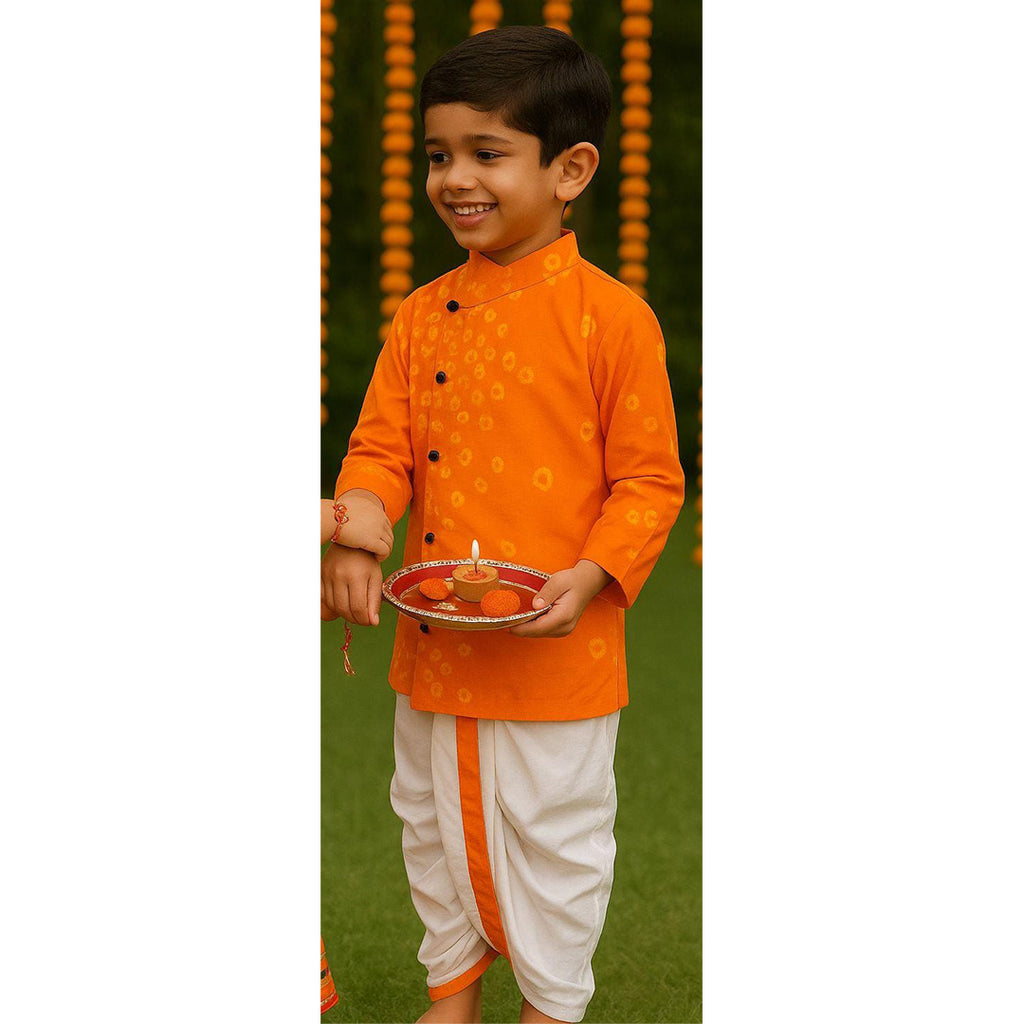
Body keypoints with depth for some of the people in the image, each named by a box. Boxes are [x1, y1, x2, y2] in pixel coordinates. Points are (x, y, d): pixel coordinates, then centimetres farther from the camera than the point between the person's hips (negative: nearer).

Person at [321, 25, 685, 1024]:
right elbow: (380, 446, 6)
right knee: (436, 825, 20)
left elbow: (649, 479, -8)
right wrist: (351, 541, -14)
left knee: (554, 834, 9)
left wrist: (590, 577, -22)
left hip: (559, 658, -5)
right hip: (432, 644, 5)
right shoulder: (423, 315, 5)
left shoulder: (611, 317, -11)